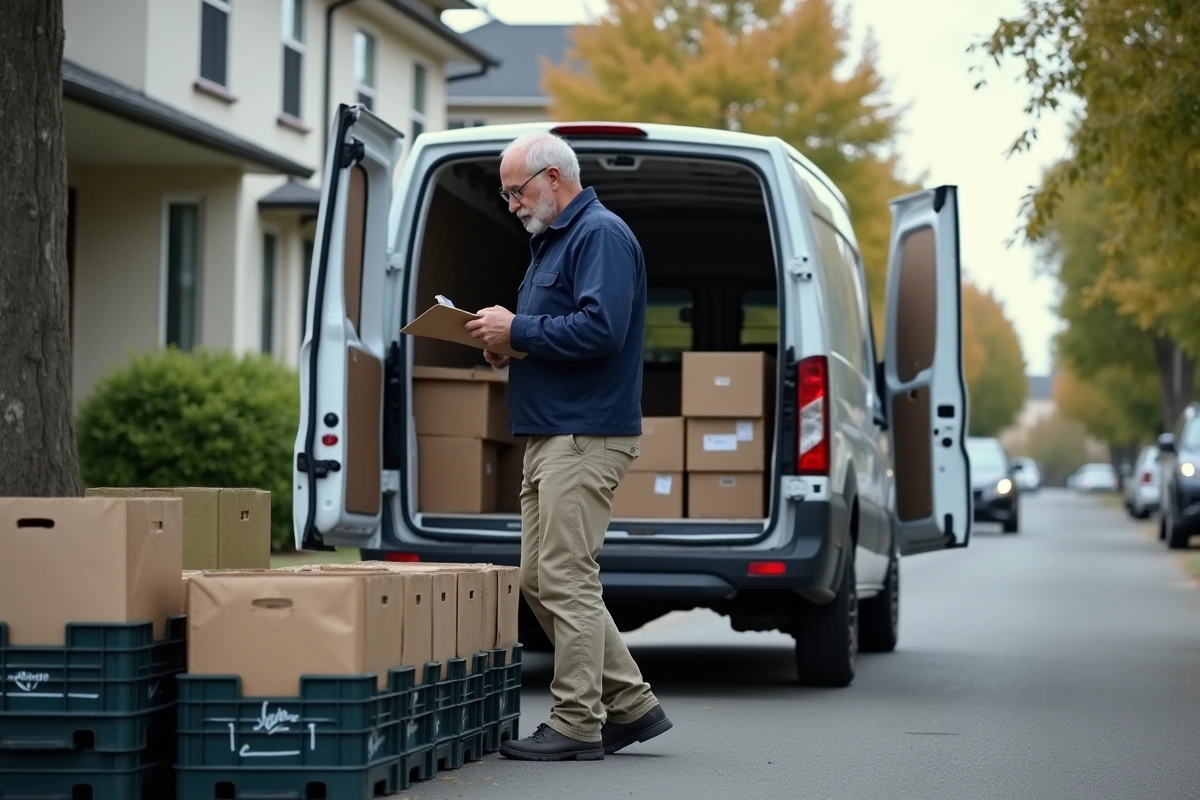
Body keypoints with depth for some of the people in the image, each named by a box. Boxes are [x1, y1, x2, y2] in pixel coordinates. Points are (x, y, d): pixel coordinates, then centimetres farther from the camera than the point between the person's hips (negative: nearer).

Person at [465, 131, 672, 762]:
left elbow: (600, 329, -24)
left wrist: (518, 330, -16)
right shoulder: (552, 239, 22)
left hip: (585, 437, -11)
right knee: (539, 581, 11)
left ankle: (577, 726, -3)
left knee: (565, 580, -9)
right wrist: (506, 344, 10)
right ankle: (630, 706, 16)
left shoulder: (600, 236, -12)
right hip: (549, 436, 11)